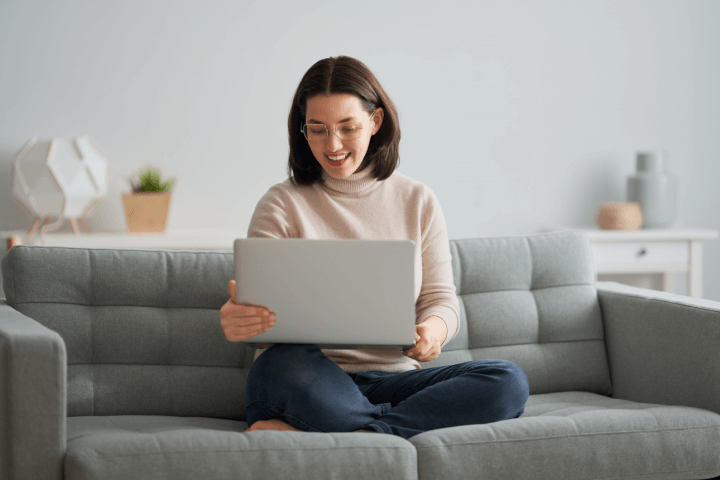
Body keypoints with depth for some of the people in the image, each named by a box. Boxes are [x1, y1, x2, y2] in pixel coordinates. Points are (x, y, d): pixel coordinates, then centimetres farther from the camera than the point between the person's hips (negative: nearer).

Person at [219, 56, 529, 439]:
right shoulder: (282, 205, 4)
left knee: (509, 382, -24)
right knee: (285, 364, -39)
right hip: (313, 383, -4)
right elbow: (260, 307, -7)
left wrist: (434, 329, -17)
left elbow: (441, 299, 9)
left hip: (393, 378, 4)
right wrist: (237, 321, -33)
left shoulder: (418, 202, 13)